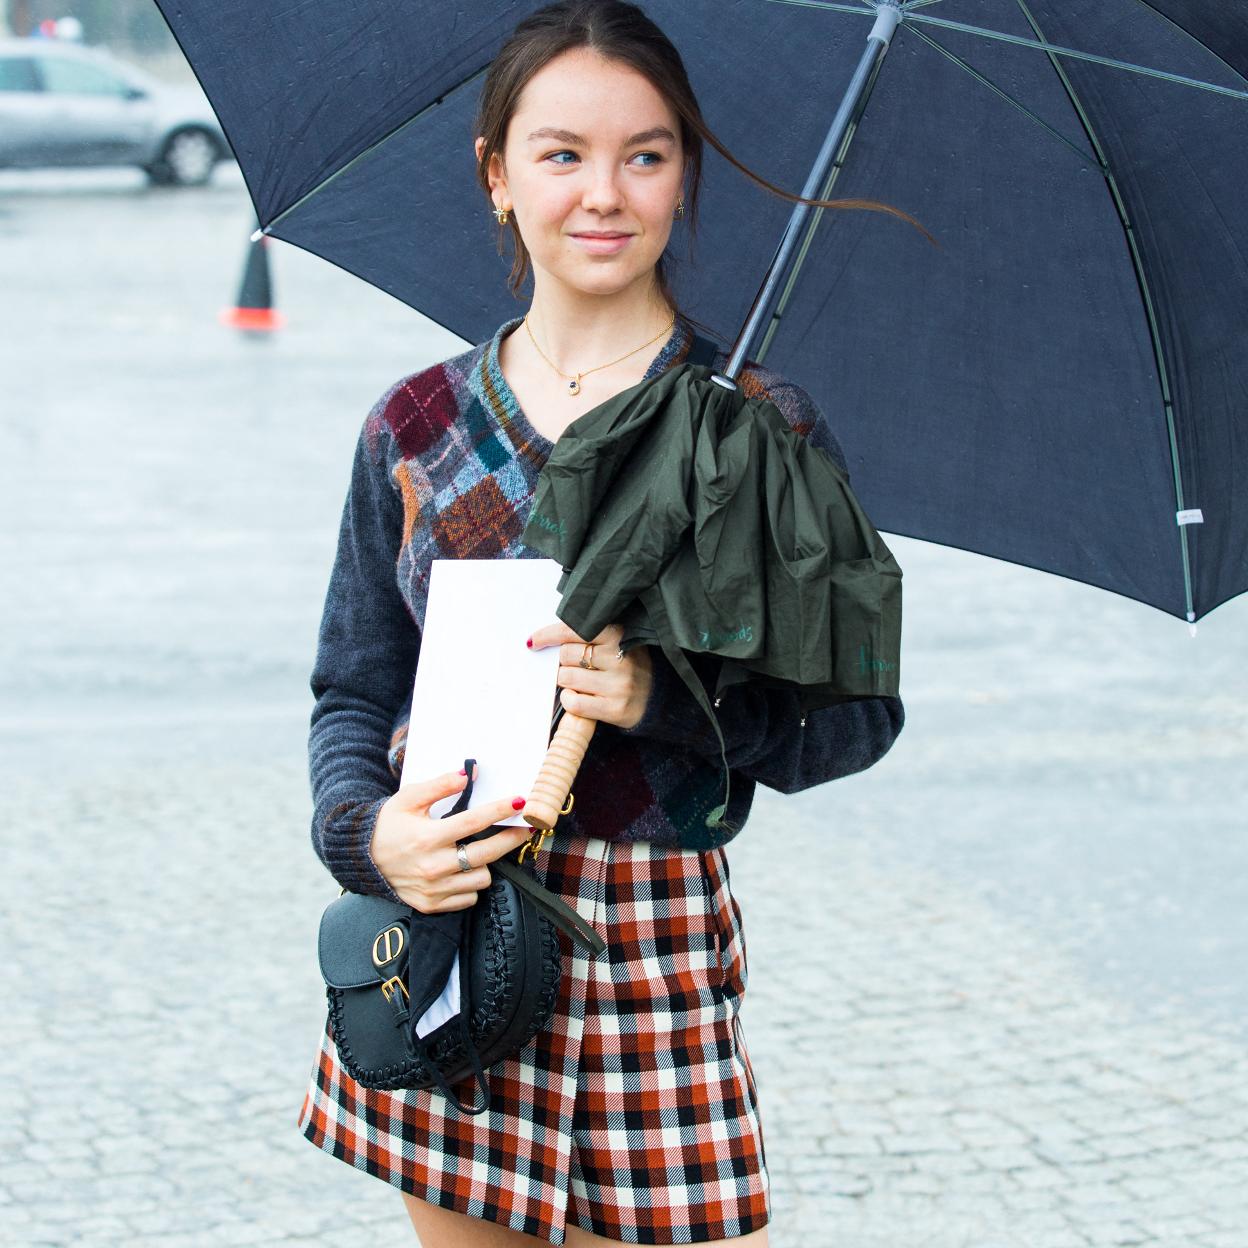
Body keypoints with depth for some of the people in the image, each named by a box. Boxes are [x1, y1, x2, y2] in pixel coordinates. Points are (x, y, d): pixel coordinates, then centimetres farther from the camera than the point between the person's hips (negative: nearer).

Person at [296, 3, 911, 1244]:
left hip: (652, 944, -3)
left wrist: (660, 697, -19)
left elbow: (860, 712, -3)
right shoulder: (415, 429, 7)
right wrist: (363, 829, -9)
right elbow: (353, 694, 12)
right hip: (438, 919, 3)